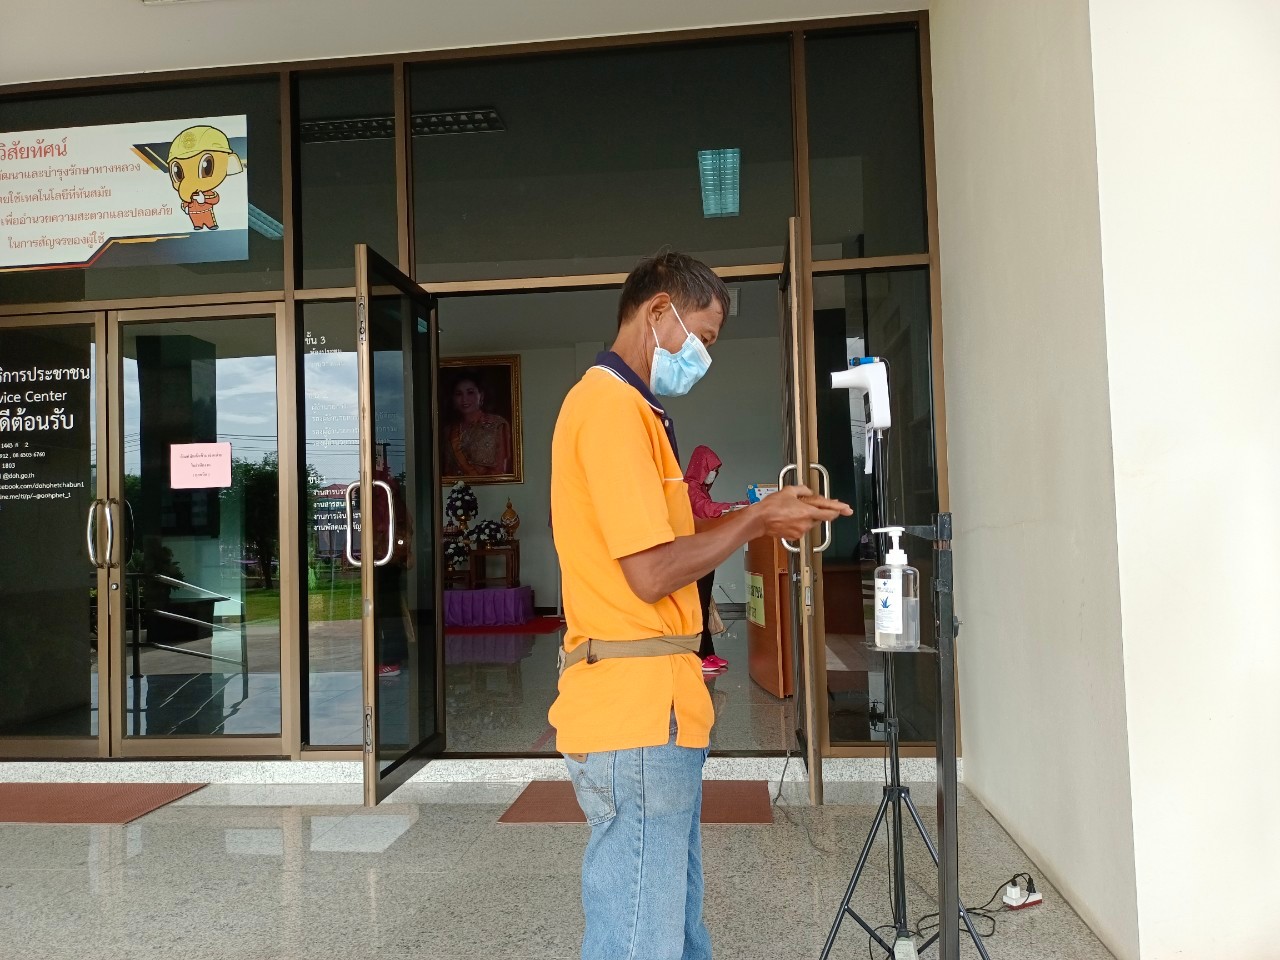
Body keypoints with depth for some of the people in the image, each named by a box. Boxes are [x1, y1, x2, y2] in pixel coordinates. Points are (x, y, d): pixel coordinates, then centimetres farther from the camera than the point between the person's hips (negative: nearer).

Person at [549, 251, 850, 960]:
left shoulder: (622, 405, 19)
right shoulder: (613, 405, -14)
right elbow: (652, 573, -18)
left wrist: (757, 520, 11)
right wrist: (756, 521, -5)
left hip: (651, 711, 10)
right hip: (637, 717, -10)